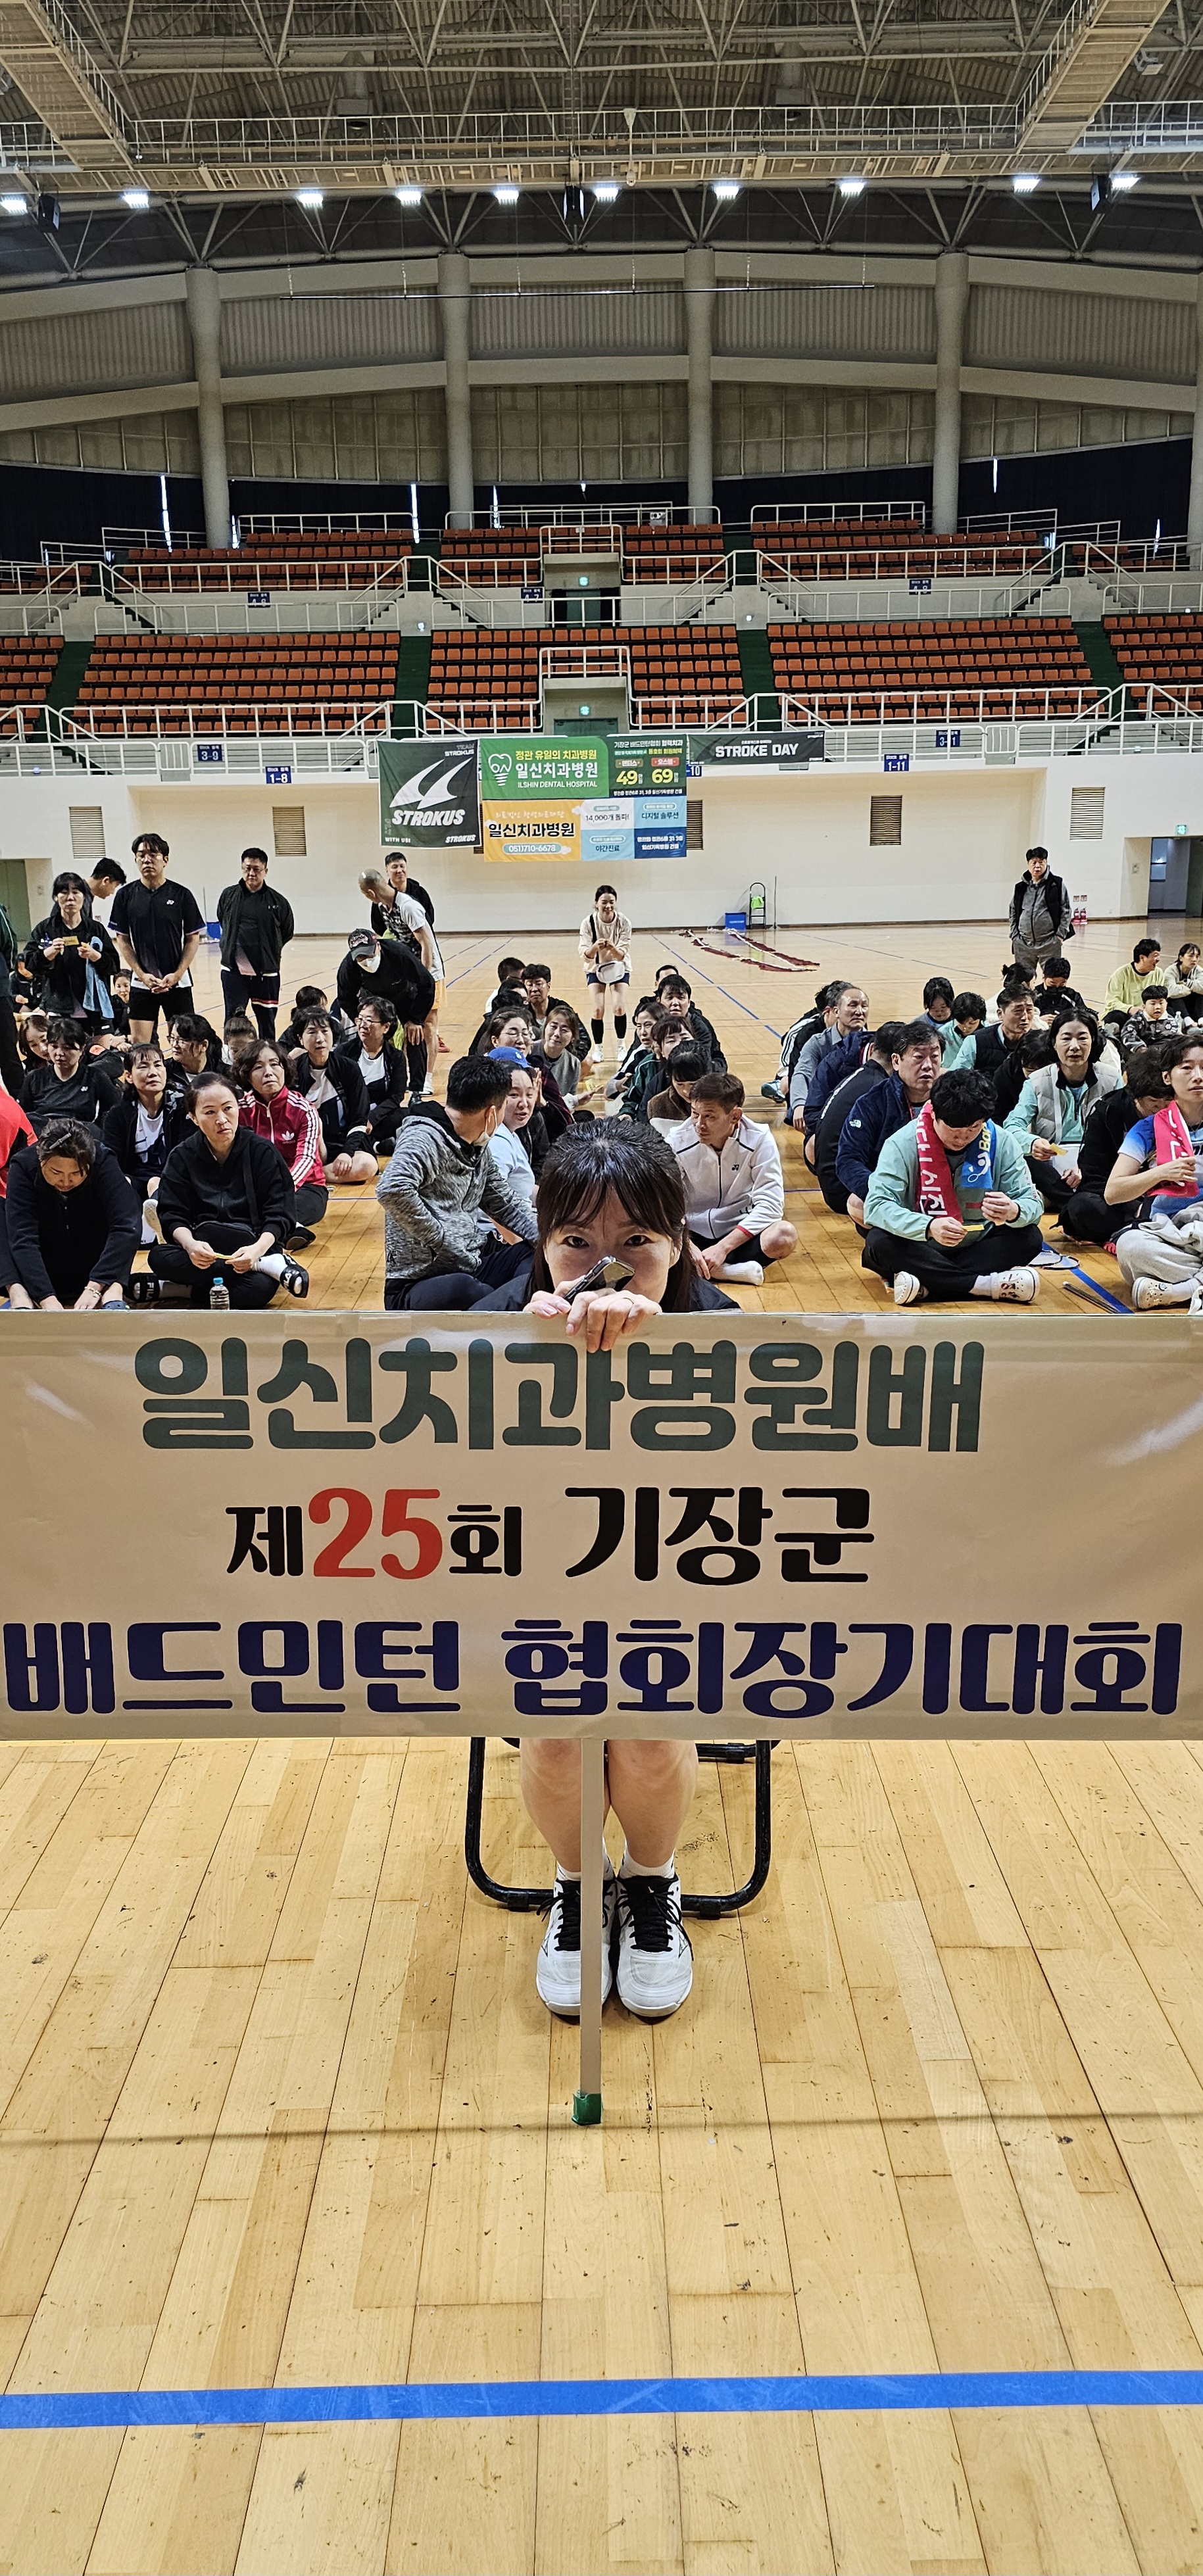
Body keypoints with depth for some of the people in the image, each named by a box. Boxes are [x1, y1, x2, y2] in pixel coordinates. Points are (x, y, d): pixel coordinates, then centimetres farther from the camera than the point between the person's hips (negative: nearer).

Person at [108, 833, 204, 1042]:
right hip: (141, 983, 1)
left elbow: (193, 938, 2)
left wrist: (177, 975, -9)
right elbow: (122, 939, 5)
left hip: (178, 982, -1)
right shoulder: (125, 895, 2)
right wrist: (142, 974, -7)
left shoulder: (182, 894, -1)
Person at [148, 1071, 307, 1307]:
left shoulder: (262, 1151, 1)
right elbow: (173, 1217, -1)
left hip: (256, 1246, -4)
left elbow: (279, 1215, -4)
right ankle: (271, 1264, -26)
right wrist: (190, 1245, -24)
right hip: (203, 1252, 4)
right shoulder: (182, 1157, 6)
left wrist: (257, 1249, -24)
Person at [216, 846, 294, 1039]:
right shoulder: (228, 896, 2)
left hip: (266, 973, 0)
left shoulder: (277, 901, -2)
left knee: (267, 1022, 9)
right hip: (233, 970, 0)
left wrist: (270, 953, 11)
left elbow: (287, 932, 11)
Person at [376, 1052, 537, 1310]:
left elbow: (508, 1206, 24)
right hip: (422, 1277, -10)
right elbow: (392, 1190, -30)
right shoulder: (425, 1137, -13)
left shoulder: (479, 1147, 16)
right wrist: (441, 1239, -21)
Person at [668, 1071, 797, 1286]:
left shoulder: (759, 1140, -13)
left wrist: (723, 1247, -26)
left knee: (784, 1236, -33)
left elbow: (769, 1204, -17)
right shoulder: (676, 1142, -10)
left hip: (740, 1233, -1)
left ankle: (697, 1269, -24)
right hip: (692, 1235, 1)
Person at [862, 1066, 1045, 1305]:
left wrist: (1013, 1211, -35)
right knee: (880, 1243, -31)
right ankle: (988, 1284, -29)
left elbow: (1031, 1203, -9)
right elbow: (877, 1205, -25)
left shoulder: (1002, 1143, -8)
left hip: (977, 1248, 3)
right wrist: (929, 1227, -42)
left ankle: (927, 1283, -27)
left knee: (1030, 1238, -21)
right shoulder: (903, 1144, -15)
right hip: (920, 1250, -3)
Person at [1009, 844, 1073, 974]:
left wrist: (1060, 935, -6)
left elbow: (1066, 911, 1)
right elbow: (1012, 913, 16)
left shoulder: (1057, 885, 0)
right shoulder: (1021, 888, 9)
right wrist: (1015, 935, 6)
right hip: (1023, 944, 3)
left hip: (1049, 943, -3)